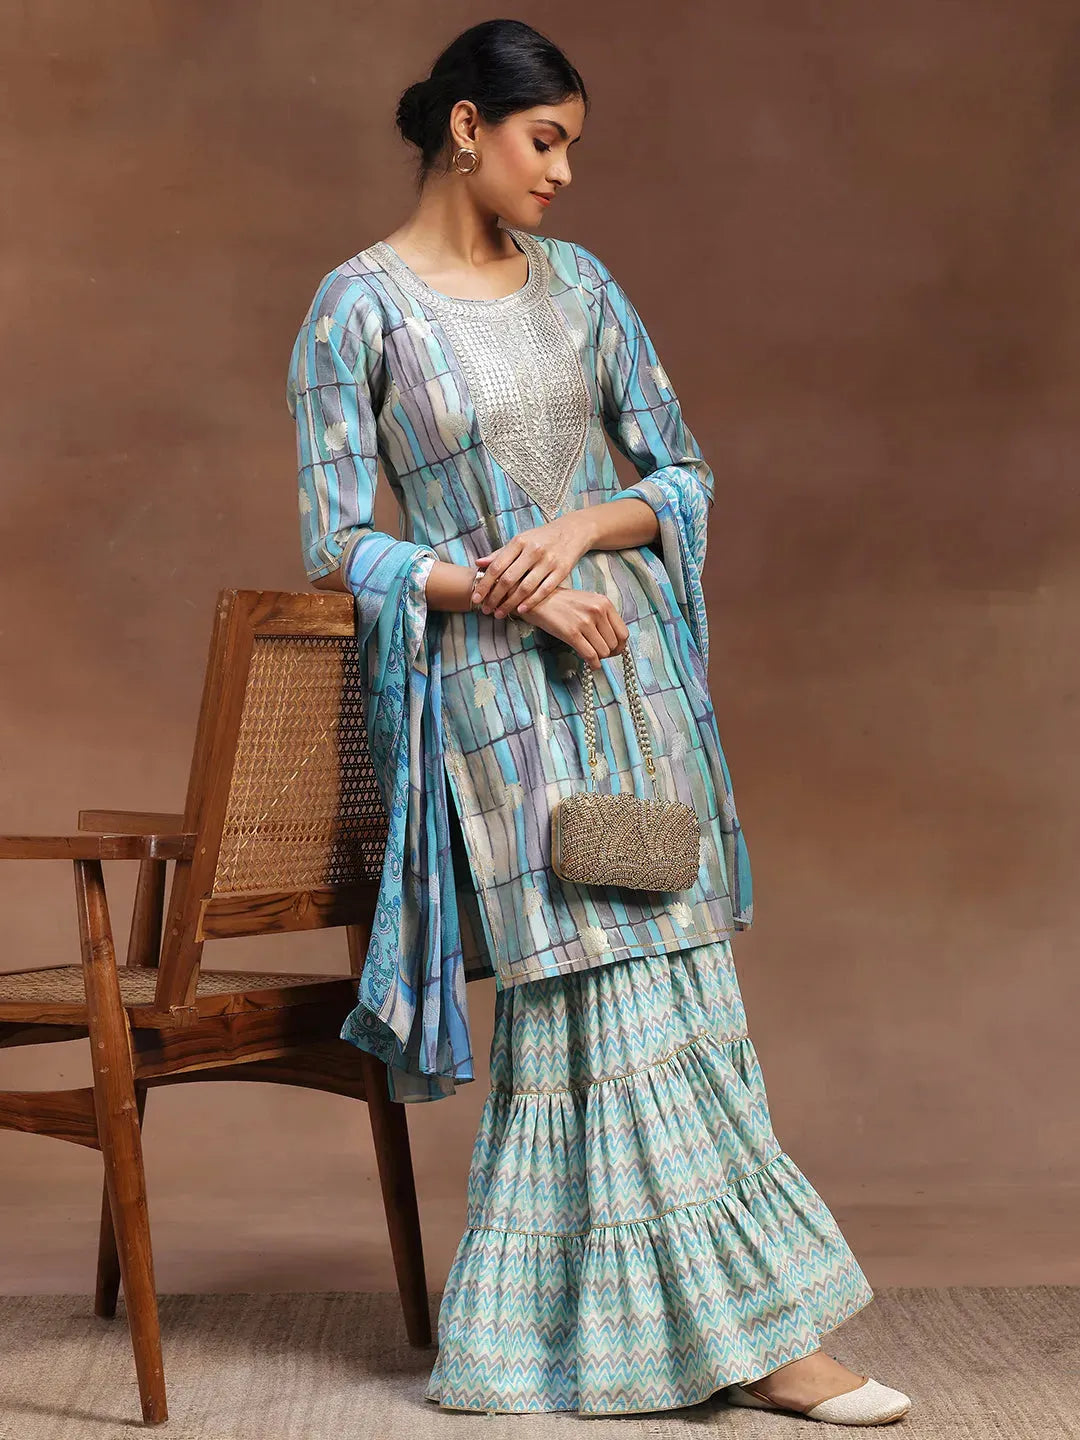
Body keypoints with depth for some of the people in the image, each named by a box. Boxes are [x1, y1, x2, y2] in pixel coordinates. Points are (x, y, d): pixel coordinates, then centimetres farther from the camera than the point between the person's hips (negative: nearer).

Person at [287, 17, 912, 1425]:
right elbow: (339, 545, -4)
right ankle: (745, 1328, 4)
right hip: (494, 685, -5)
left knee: (626, 991, 4)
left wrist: (580, 530, -8)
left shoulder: (581, 284, 11)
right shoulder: (359, 307, -2)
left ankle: (531, 1331, 17)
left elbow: (683, 473, 11)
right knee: (612, 991, -5)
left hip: (632, 658, 5)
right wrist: (503, 594, -15)